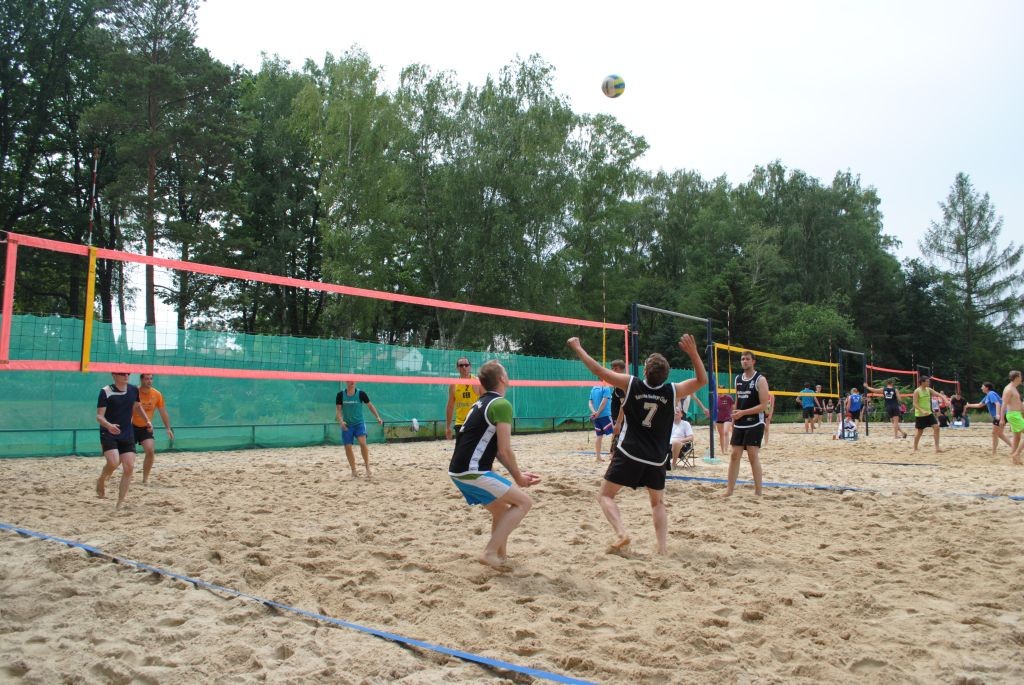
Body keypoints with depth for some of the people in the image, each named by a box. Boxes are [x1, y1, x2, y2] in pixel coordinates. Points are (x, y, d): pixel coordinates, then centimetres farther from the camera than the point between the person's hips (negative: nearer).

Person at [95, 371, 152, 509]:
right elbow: (99, 416, -14)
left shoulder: (133, 390, 4)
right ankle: (101, 482, 11)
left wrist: (147, 421, 11)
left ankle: (121, 502, 8)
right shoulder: (106, 391, -11)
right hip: (108, 434, -5)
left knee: (129, 467, -4)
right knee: (113, 462, -24)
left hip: (127, 435, 5)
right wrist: (108, 425, -34)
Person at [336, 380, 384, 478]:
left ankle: (367, 468, -13)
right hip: (347, 425, 2)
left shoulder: (361, 394, -6)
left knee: (362, 442, -23)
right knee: (348, 447, 1)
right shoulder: (340, 395, -4)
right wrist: (341, 420, -21)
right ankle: (354, 471, 14)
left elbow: (370, 405, 2)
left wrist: (377, 417, -8)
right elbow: (338, 409, -3)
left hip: (359, 423, -2)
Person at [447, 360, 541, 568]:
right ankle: (490, 552, -6)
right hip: (472, 472, -9)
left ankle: (500, 556, 27)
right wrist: (518, 478, 2)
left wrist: (518, 474, 17)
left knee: (502, 510, 22)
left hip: (458, 471, 9)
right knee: (523, 502, -2)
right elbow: (505, 450, -13)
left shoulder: (481, 403, 19)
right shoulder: (501, 404, -10)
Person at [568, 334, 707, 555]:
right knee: (658, 503, 20)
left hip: (629, 454, -3)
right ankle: (663, 547, 8)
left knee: (605, 495, 6)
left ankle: (621, 534, -15)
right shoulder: (673, 391, -5)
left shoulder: (631, 384, -9)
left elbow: (598, 370, -4)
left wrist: (577, 348, 7)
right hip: (657, 458, 3)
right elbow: (702, 380, 9)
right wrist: (693, 353, -1)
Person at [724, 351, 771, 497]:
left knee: (753, 456, -7)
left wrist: (743, 413, -20)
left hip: (754, 424, -6)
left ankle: (758, 492, 2)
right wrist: (734, 419, 14)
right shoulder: (738, 379, 12)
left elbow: (763, 405, -13)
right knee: (734, 455, 3)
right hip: (739, 424, 6)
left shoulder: (760, 380, -7)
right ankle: (729, 490, 8)